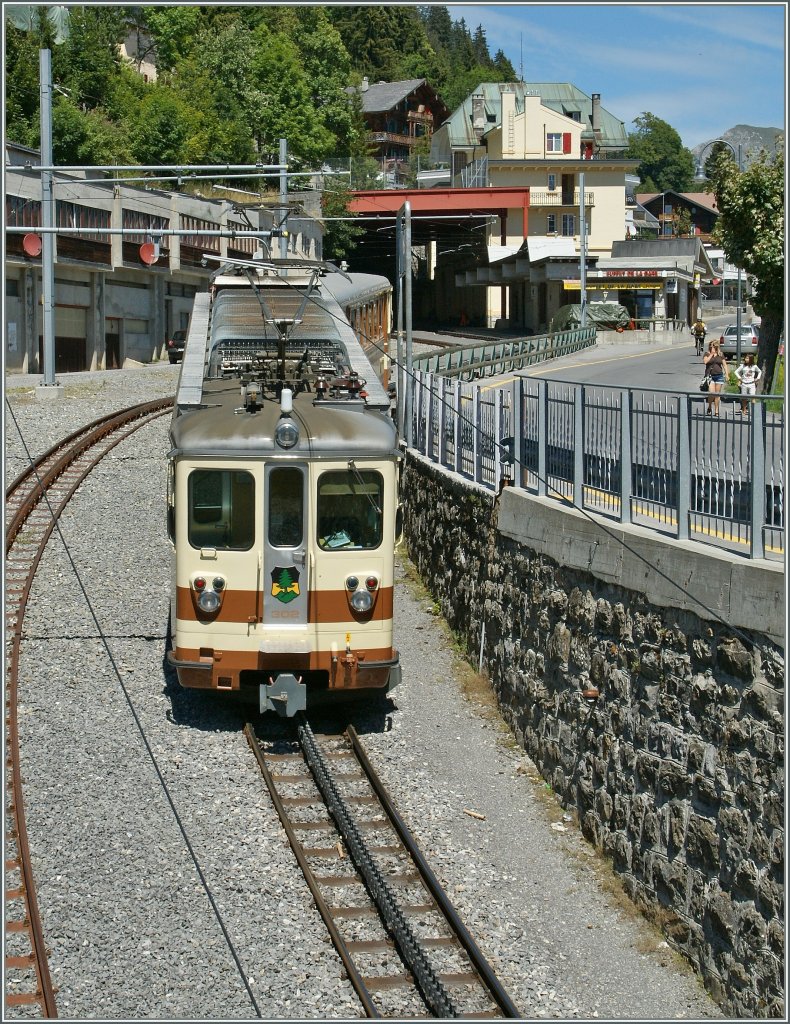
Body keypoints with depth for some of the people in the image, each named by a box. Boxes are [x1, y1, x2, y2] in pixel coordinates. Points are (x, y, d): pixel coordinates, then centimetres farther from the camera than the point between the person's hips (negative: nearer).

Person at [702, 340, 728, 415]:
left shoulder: (721, 354, 8)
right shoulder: (707, 354, 3)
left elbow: (724, 365, 10)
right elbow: (705, 361, -16)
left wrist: (727, 374, 3)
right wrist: (711, 354, -13)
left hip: (719, 375, 2)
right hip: (710, 376, -2)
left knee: (717, 394, 4)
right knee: (711, 393, -15)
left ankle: (716, 411, 10)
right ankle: (709, 407, 10)